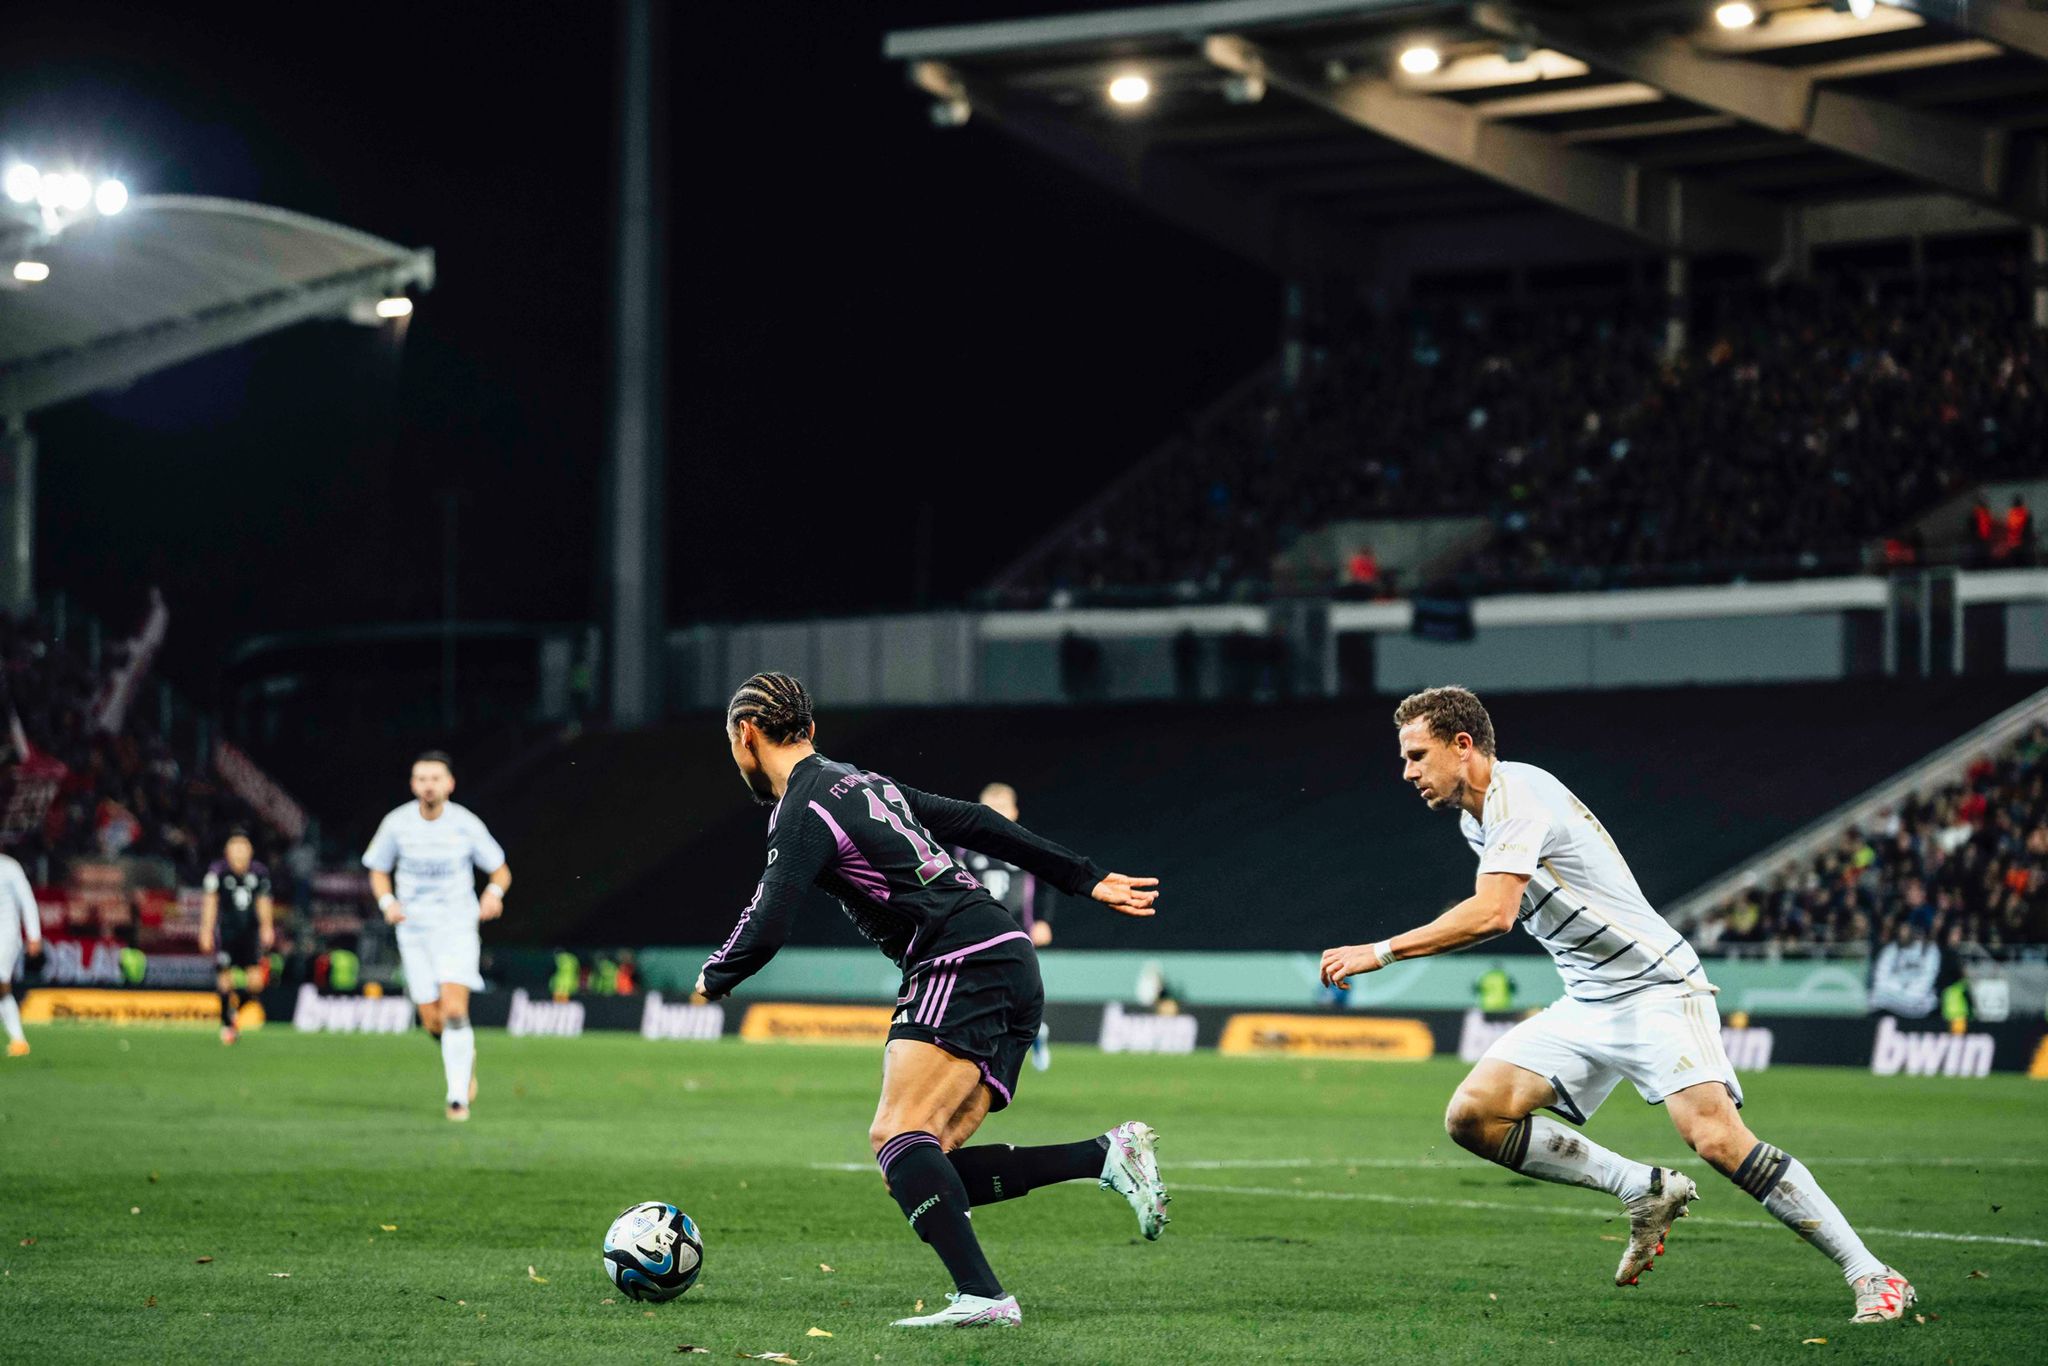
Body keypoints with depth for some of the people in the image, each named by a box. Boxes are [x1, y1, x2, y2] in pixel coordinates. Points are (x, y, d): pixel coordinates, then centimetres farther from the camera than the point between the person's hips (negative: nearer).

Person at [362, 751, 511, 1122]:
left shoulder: (466, 824, -7)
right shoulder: (397, 823, -3)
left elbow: (501, 871, 4)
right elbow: (378, 871, 10)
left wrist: (494, 893, -18)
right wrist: (387, 902, -10)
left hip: (457, 927, -2)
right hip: (413, 931, 2)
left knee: (454, 1011, -18)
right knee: (433, 1021, 2)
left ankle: (458, 1095, -11)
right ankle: (465, 1056, 34)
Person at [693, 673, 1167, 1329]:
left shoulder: (803, 811, -6)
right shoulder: (867, 782, 23)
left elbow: (764, 930, -14)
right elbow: (978, 824, 27)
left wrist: (712, 980, 8)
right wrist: (1088, 879, 32)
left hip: (965, 964, -9)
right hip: (1009, 965, 9)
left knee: (898, 1134, -20)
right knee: (928, 1165, 3)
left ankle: (982, 1295, -34)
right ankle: (1109, 1156, -2)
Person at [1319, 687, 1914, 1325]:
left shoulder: (1517, 795, -17)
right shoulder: (1475, 816, 13)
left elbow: (1493, 915, -30)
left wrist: (1380, 952, -27)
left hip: (1656, 988, -9)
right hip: (1587, 1007, 9)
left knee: (1716, 1138, -25)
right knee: (1472, 1115, -8)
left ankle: (1872, 1276, -16)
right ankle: (1647, 1191, 2)